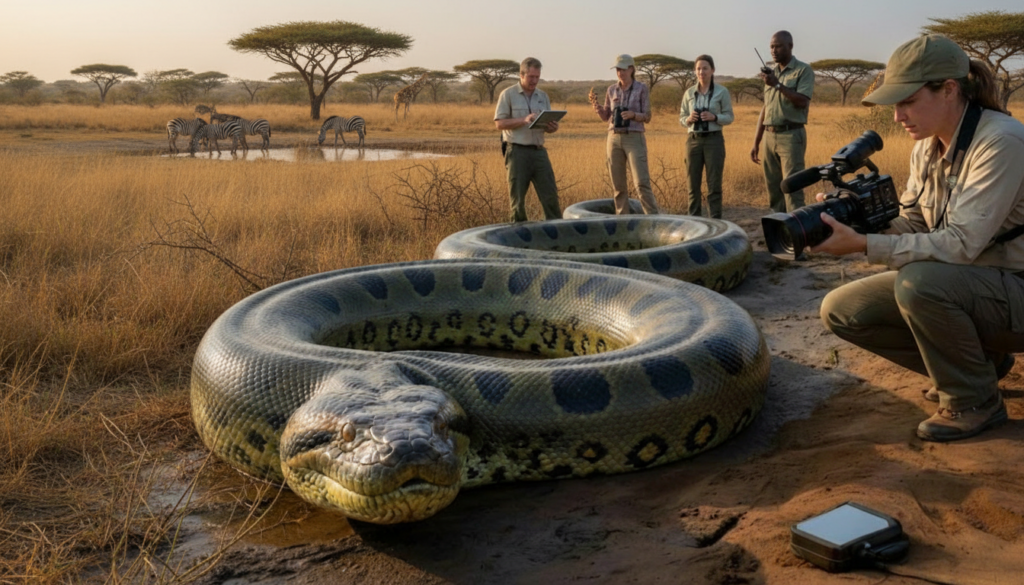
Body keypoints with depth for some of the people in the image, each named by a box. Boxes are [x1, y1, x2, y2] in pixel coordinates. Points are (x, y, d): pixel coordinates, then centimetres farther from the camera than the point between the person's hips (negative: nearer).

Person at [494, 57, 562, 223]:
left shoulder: (543, 96, 15)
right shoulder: (508, 94, 0)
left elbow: (548, 126, 18)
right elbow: (499, 123, -6)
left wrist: (552, 127, -7)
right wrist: (524, 120, -18)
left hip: (539, 151, 4)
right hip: (517, 151, -4)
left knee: (550, 195, 1)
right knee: (517, 198, 1)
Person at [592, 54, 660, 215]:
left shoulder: (642, 89, -3)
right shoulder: (612, 90, 8)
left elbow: (647, 117, -4)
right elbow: (606, 117, 12)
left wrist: (633, 115, -24)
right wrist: (599, 110, -11)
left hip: (634, 139, -4)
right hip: (614, 138, 4)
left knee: (642, 182, -13)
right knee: (618, 184, 4)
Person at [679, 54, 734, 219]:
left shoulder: (722, 92, -1)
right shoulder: (689, 93, 7)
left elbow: (729, 117, 1)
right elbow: (681, 118, 11)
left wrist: (714, 117, -17)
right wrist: (689, 119, -11)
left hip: (714, 140, -3)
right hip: (693, 140, 3)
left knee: (714, 185, -3)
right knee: (693, 185, 5)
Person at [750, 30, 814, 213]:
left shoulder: (803, 70, -1)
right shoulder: (771, 72, 18)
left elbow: (802, 101, -15)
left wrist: (778, 85, -19)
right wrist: (756, 142, 16)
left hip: (791, 135, -6)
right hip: (770, 136, 6)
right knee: (773, 189, 6)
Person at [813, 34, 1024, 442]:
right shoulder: (927, 148, 2)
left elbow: (961, 243, -29)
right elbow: (912, 224, 6)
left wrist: (863, 245, -33)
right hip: (954, 284, 8)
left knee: (918, 281, -36)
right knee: (840, 310, -3)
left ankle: (974, 401, -10)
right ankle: (978, 357, 11)